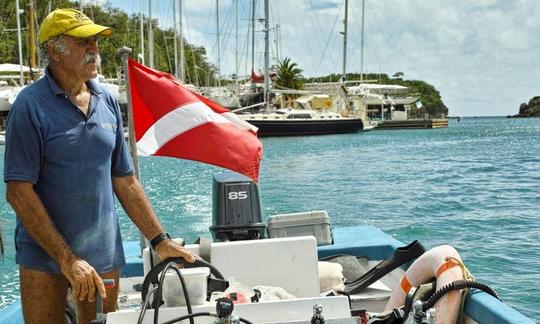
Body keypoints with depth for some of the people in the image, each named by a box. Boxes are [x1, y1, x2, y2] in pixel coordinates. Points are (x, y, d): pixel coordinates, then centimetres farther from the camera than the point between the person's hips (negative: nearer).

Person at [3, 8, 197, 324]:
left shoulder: (107, 102, 3)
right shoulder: (31, 105, -11)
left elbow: (125, 182, 7)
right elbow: (19, 192, -14)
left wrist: (160, 240, 2)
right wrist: (67, 259, -18)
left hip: (104, 252, 4)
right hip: (45, 256, -4)